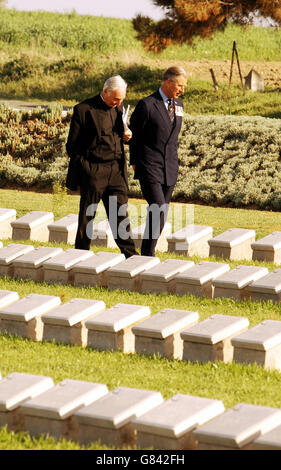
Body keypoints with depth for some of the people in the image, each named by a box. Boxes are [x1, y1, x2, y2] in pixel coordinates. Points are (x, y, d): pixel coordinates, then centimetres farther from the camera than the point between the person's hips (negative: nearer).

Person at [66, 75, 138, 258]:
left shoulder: (118, 108, 11)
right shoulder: (84, 110, -8)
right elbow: (73, 144, -4)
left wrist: (126, 136, 1)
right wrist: (82, 168, -7)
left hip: (116, 171, 5)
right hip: (93, 172, -5)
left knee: (121, 214, 3)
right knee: (87, 215, 5)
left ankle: (130, 256, 5)